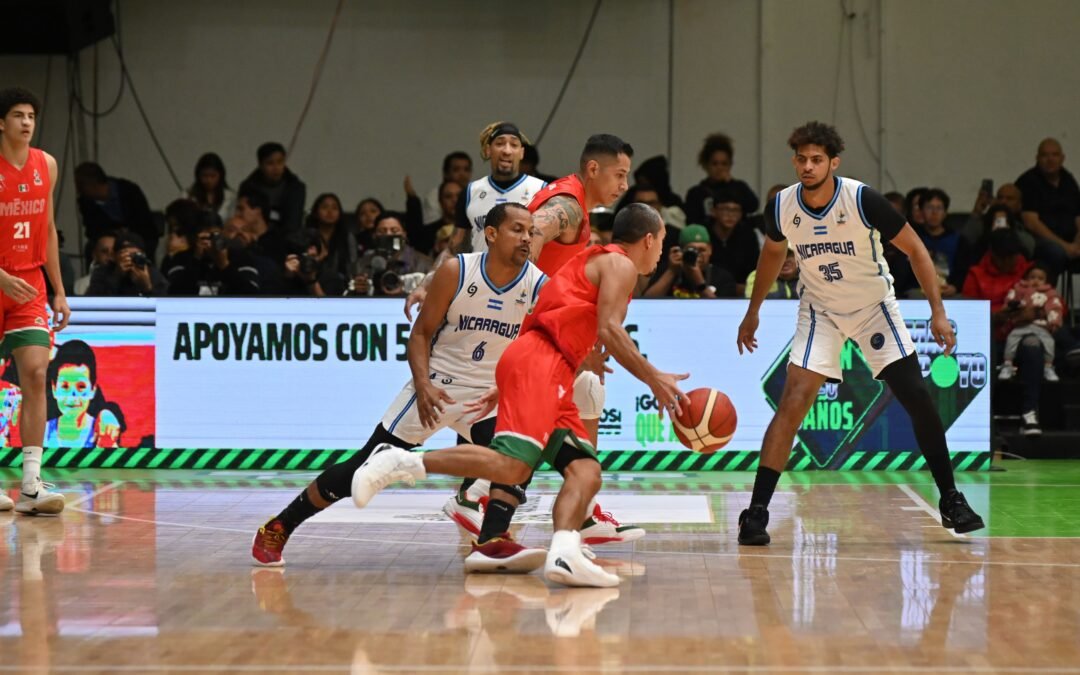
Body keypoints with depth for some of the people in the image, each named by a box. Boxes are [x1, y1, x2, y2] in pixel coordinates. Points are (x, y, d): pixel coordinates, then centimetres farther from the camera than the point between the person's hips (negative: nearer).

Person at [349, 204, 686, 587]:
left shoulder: (594, 263, 32)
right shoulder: (619, 264, 4)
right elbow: (608, 331, -12)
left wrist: (504, 391, 28)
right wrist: (654, 379, -9)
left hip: (553, 381, 10)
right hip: (538, 364, -10)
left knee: (586, 472, -4)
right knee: (511, 467, -24)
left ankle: (564, 554, -26)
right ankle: (398, 463, -20)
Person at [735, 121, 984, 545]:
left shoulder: (862, 200, -25)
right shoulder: (782, 207, -15)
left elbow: (914, 249, -14)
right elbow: (773, 252, 9)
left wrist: (938, 311, -19)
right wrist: (753, 312, 15)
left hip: (874, 305, -1)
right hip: (820, 310, 1)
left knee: (917, 398, -5)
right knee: (793, 402, -15)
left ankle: (950, 499, 12)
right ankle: (757, 512, -14)